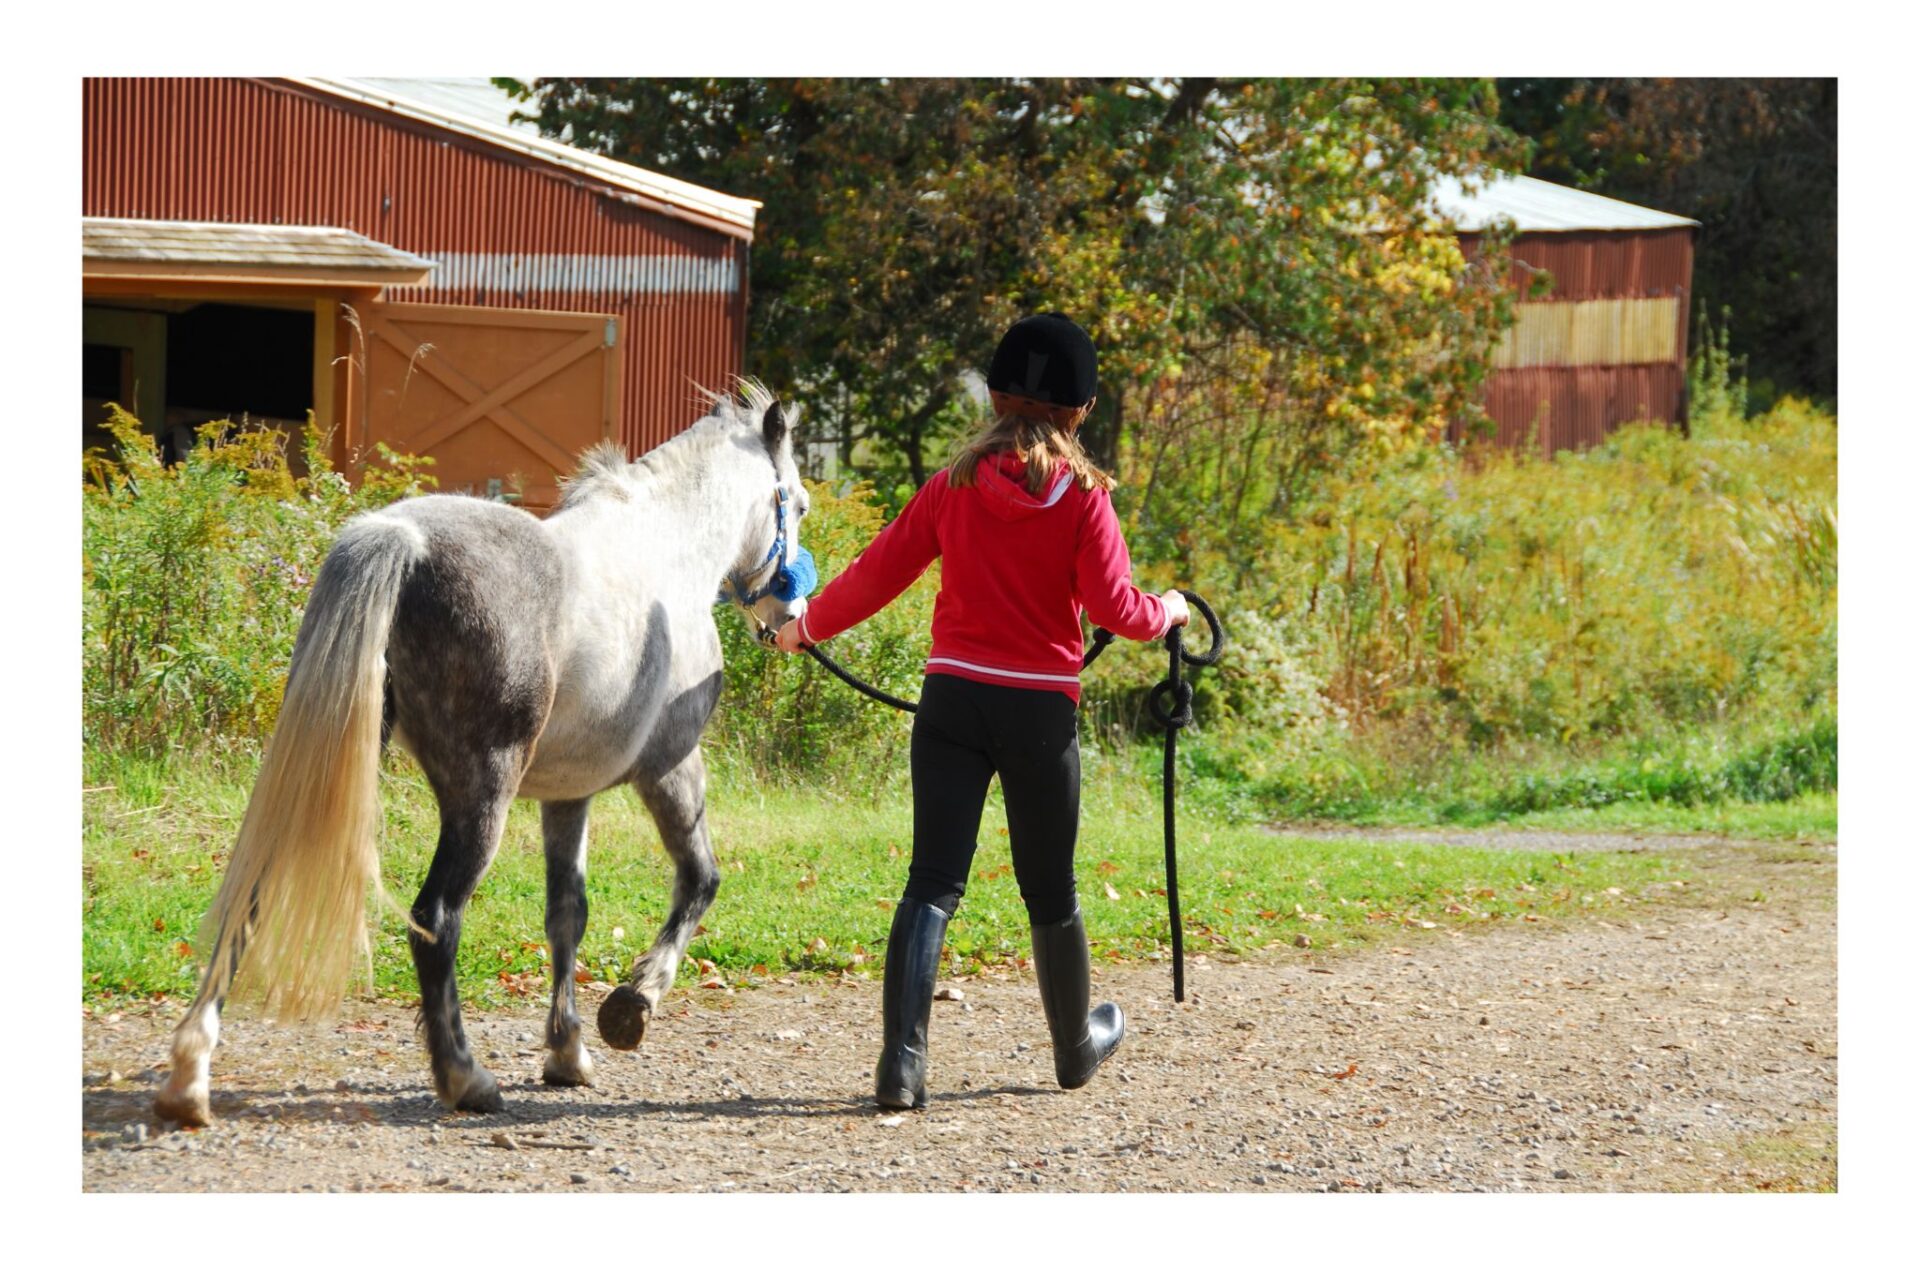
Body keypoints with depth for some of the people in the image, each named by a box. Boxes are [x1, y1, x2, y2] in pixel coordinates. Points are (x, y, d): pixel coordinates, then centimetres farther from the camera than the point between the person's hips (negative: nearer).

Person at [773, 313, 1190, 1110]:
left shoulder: (954, 486, 2)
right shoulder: (1082, 496, -6)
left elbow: (879, 572, 4)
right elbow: (1114, 608, -10)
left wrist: (807, 626, 20)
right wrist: (1167, 612, 12)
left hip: (953, 697, 1)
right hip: (1041, 711, -1)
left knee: (933, 883, -3)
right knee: (1050, 890, 15)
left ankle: (902, 1059, -19)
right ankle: (1075, 1046, 34)